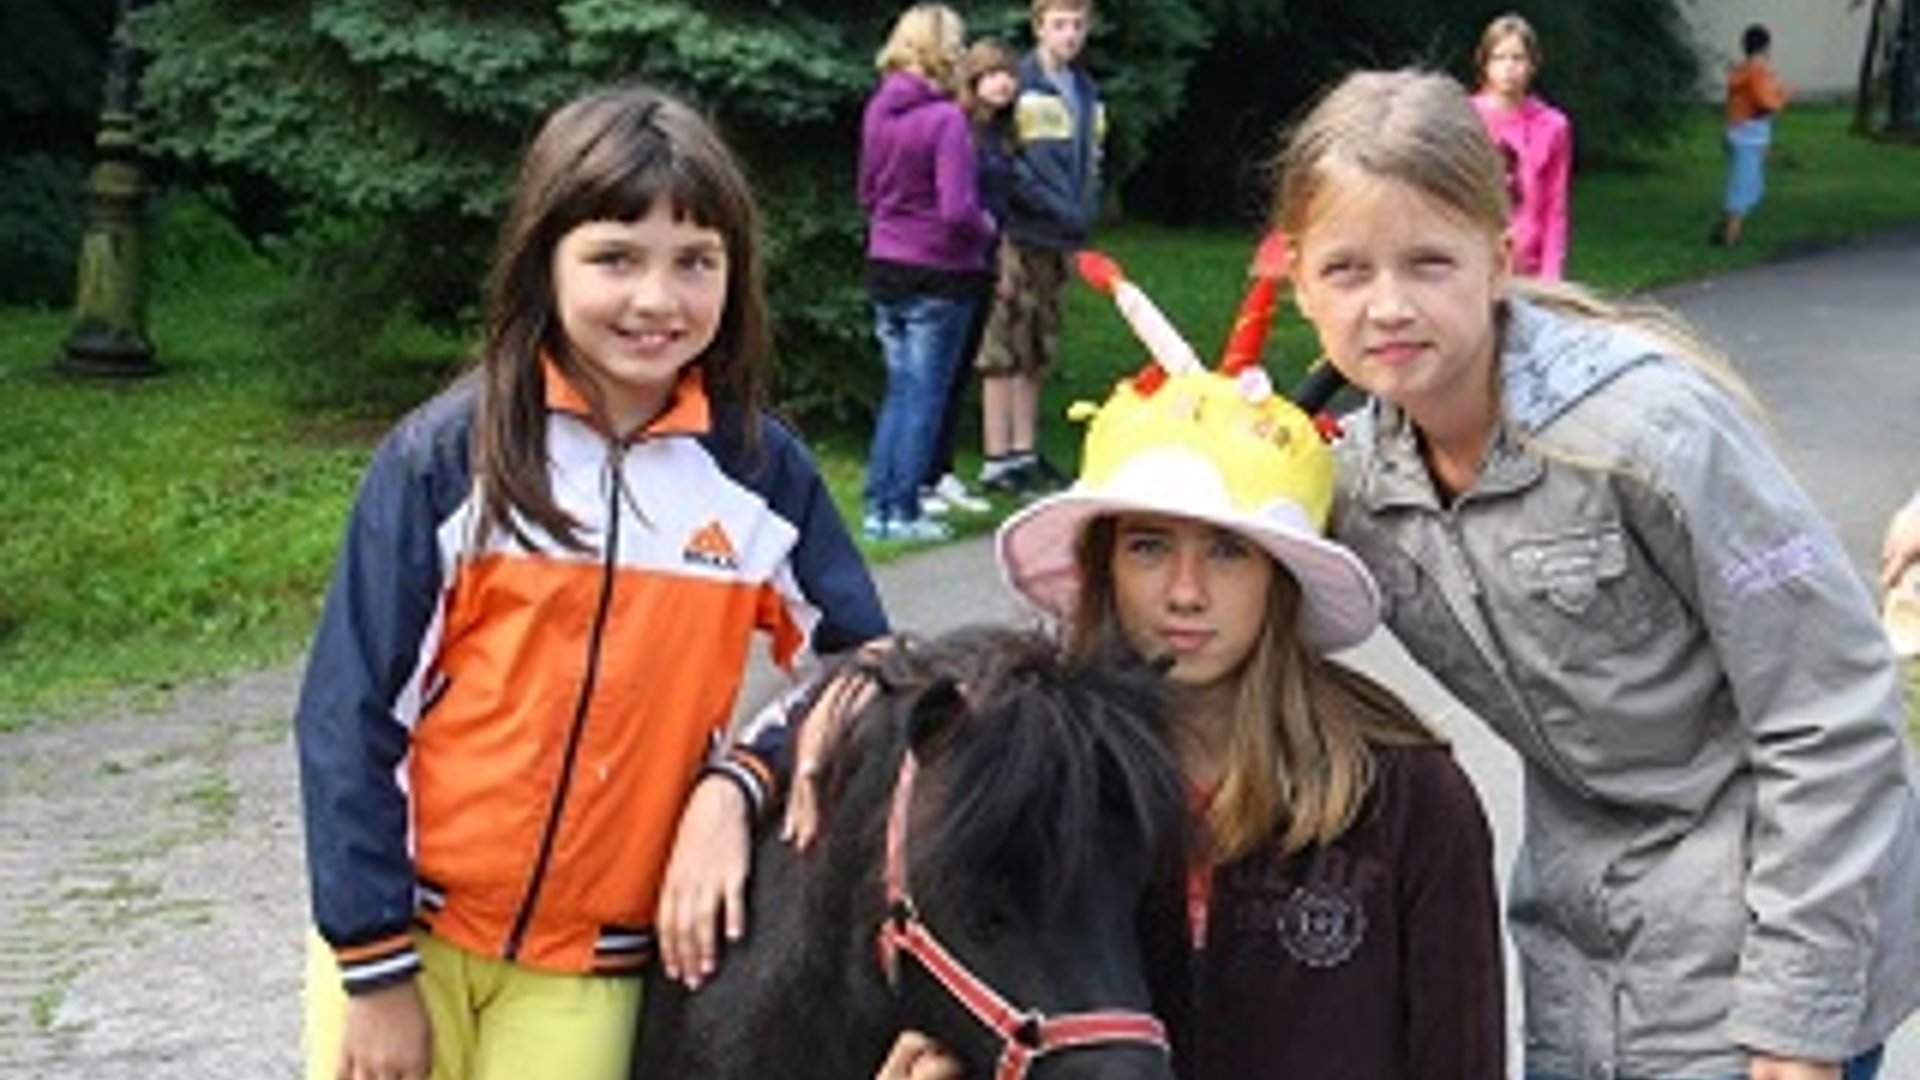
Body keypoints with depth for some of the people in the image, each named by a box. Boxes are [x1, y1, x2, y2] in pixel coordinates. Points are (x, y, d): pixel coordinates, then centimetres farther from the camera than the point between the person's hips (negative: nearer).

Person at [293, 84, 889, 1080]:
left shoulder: (761, 471, -4)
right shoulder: (448, 456, -10)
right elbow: (349, 713, -8)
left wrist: (736, 782, -14)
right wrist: (374, 967, -8)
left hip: (591, 967, 1)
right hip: (410, 931, -1)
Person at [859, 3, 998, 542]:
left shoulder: (878, 110, 1)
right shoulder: (945, 118, -19)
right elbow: (958, 210, -22)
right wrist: (987, 228, -3)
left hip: (885, 269, 6)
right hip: (938, 275, -6)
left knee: (900, 391, 17)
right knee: (925, 396, 5)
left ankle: (879, 507, 17)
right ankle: (903, 513, 8)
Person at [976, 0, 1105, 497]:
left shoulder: (1087, 93, 14)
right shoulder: (1019, 87, -9)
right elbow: (1006, 167, -14)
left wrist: (1084, 216, 7)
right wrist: (1059, 208, -14)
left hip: (1062, 241, 7)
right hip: (1022, 236, -7)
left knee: (1037, 355, 13)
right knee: (1003, 353, -3)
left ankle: (1025, 453, 20)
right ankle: (997, 460, 0)